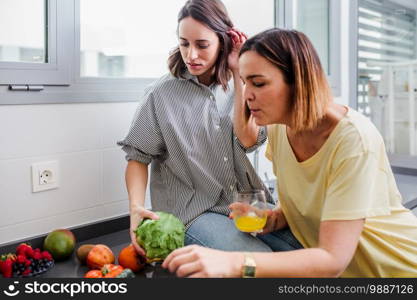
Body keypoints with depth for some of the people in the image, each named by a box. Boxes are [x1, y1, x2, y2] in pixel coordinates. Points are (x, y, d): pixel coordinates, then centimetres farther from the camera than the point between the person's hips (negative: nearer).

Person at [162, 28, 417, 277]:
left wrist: (236, 264, -40)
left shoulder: (353, 139, -26)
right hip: (322, 258, 5)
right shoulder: (278, 129, -6)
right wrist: (272, 219, -13)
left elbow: (332, 260, -29)